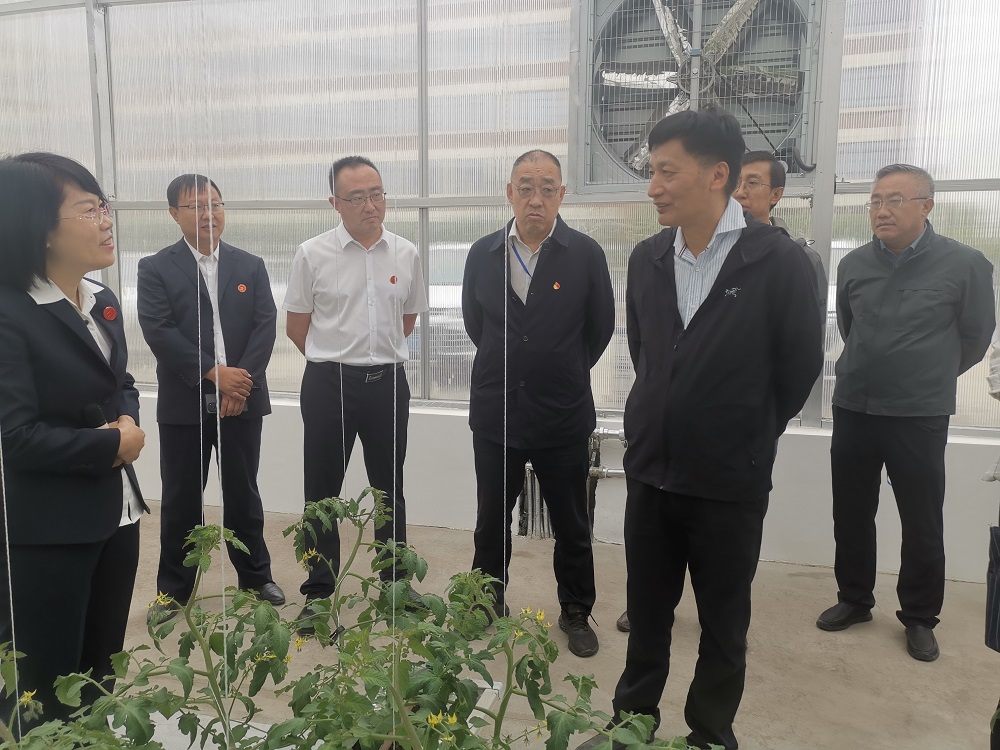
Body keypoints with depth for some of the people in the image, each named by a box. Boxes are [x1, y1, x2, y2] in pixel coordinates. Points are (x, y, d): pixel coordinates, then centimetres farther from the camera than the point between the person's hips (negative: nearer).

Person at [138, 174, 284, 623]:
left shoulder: (250, 266, 8)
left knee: (243, 493, 12)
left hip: (242, 400, 2)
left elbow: (265, 325, -1)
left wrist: (242, 379, -14)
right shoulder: (156, 269, 1)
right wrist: (214, 373, -18)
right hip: (184, 404, -1)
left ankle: (255, 575, 27)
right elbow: (158, 331, -10)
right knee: (181, 499, 8)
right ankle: (174, 588, 24)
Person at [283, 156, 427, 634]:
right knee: (322, 491, 7)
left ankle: (395, 583, 31)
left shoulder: (406, 254, 1)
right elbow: (296, 326, 3)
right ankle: (318, 592, 22)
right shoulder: (312, 254, -6)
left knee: (390, 487, 15)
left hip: (387, 381, 3)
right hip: (329, 383, -2)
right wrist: (335, 360, 9)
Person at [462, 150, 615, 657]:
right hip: (496, 412, 2)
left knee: (571, 527, 12)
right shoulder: (483, 253, 0)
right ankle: (487, 605, 36)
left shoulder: (586, 254, -7)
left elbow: (601, 327, 4)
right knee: (492, 521, 15)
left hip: (563, 417, -2)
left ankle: (576, 613, 32)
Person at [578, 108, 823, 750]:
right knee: (646, 611, 18)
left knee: (723, 623, 14)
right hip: (650, 469, 4)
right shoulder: (647, 259, 1)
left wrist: (749, 435, 7)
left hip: (730, 481, -4)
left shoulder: (778, 261, -13)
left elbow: (801, 365, -3)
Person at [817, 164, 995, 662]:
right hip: (852, 410, 3)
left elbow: (975, 337, 4)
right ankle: (854, 599, 30)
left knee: (922, 524, 7)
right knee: (851, 514, 12)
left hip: (920, 417, -3)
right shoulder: (853, 265, 1)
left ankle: (920, 618, 25)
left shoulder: (965, 264, -8)